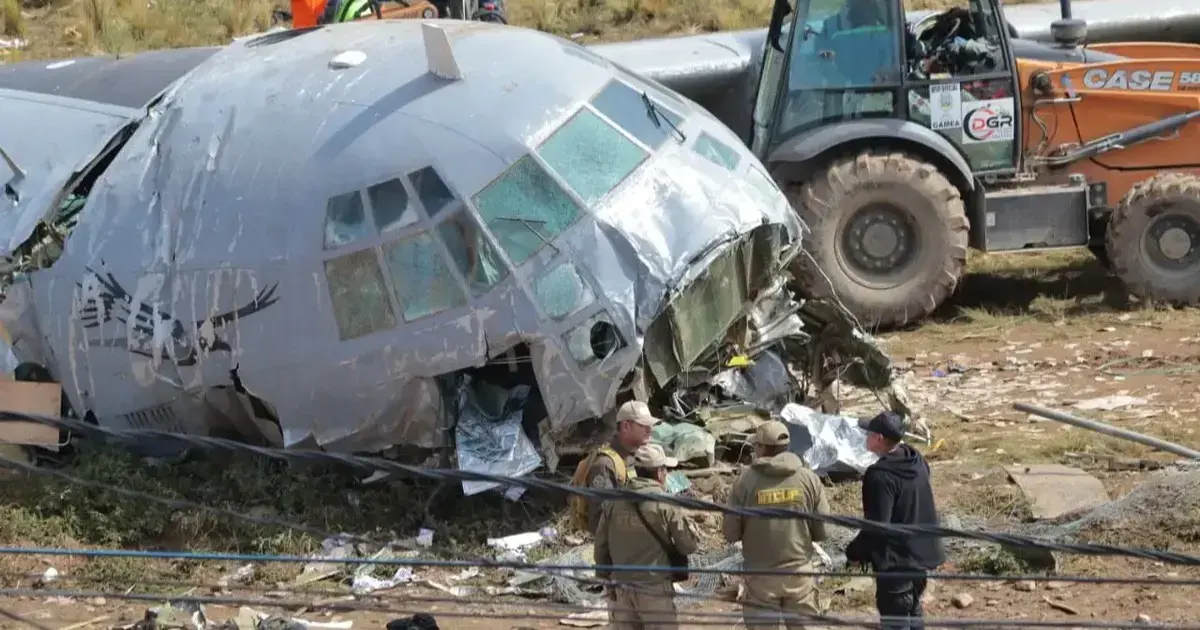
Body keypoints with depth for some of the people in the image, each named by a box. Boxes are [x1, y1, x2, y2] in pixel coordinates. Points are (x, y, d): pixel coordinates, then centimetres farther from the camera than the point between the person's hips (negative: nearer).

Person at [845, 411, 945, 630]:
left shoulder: (881, 476, -25)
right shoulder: (917, 461, 2)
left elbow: (876, 526, -26)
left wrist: (855, 551, -10)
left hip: (896, 561, -9)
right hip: (921, 552, 9)